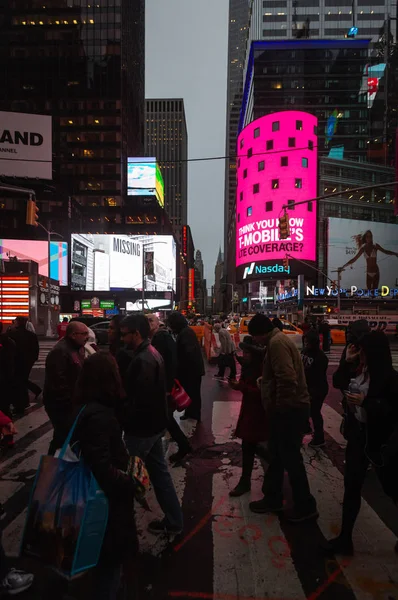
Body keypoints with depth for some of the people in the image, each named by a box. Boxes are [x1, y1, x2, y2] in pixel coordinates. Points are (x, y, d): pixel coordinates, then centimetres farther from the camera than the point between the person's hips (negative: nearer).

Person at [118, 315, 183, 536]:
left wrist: (123, 421, -14)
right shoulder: (152, 354, 8)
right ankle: (173, 520, 28)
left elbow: (140, 399, -28)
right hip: (154, 424, 9)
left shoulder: (143, 361, -24)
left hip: (142, 428, -9)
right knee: (159, 472, 17)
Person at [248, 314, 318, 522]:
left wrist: (280, 406, -19)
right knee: (276, 455, 18)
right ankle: (273, 499, 32)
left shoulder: (276, 342, -20)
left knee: (290, 459, 3)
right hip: (288, 409, 10)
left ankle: (306, 506, 20)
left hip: (289, 410, -10)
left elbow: (287, 379, -29)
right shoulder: (278, 340, 13)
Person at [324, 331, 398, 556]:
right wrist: (346, 361, -2)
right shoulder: (360, 371, 0)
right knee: (352, 486, 9)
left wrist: (365, 402, -27)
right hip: (358, 435, 6)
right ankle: (345, 539, 20)